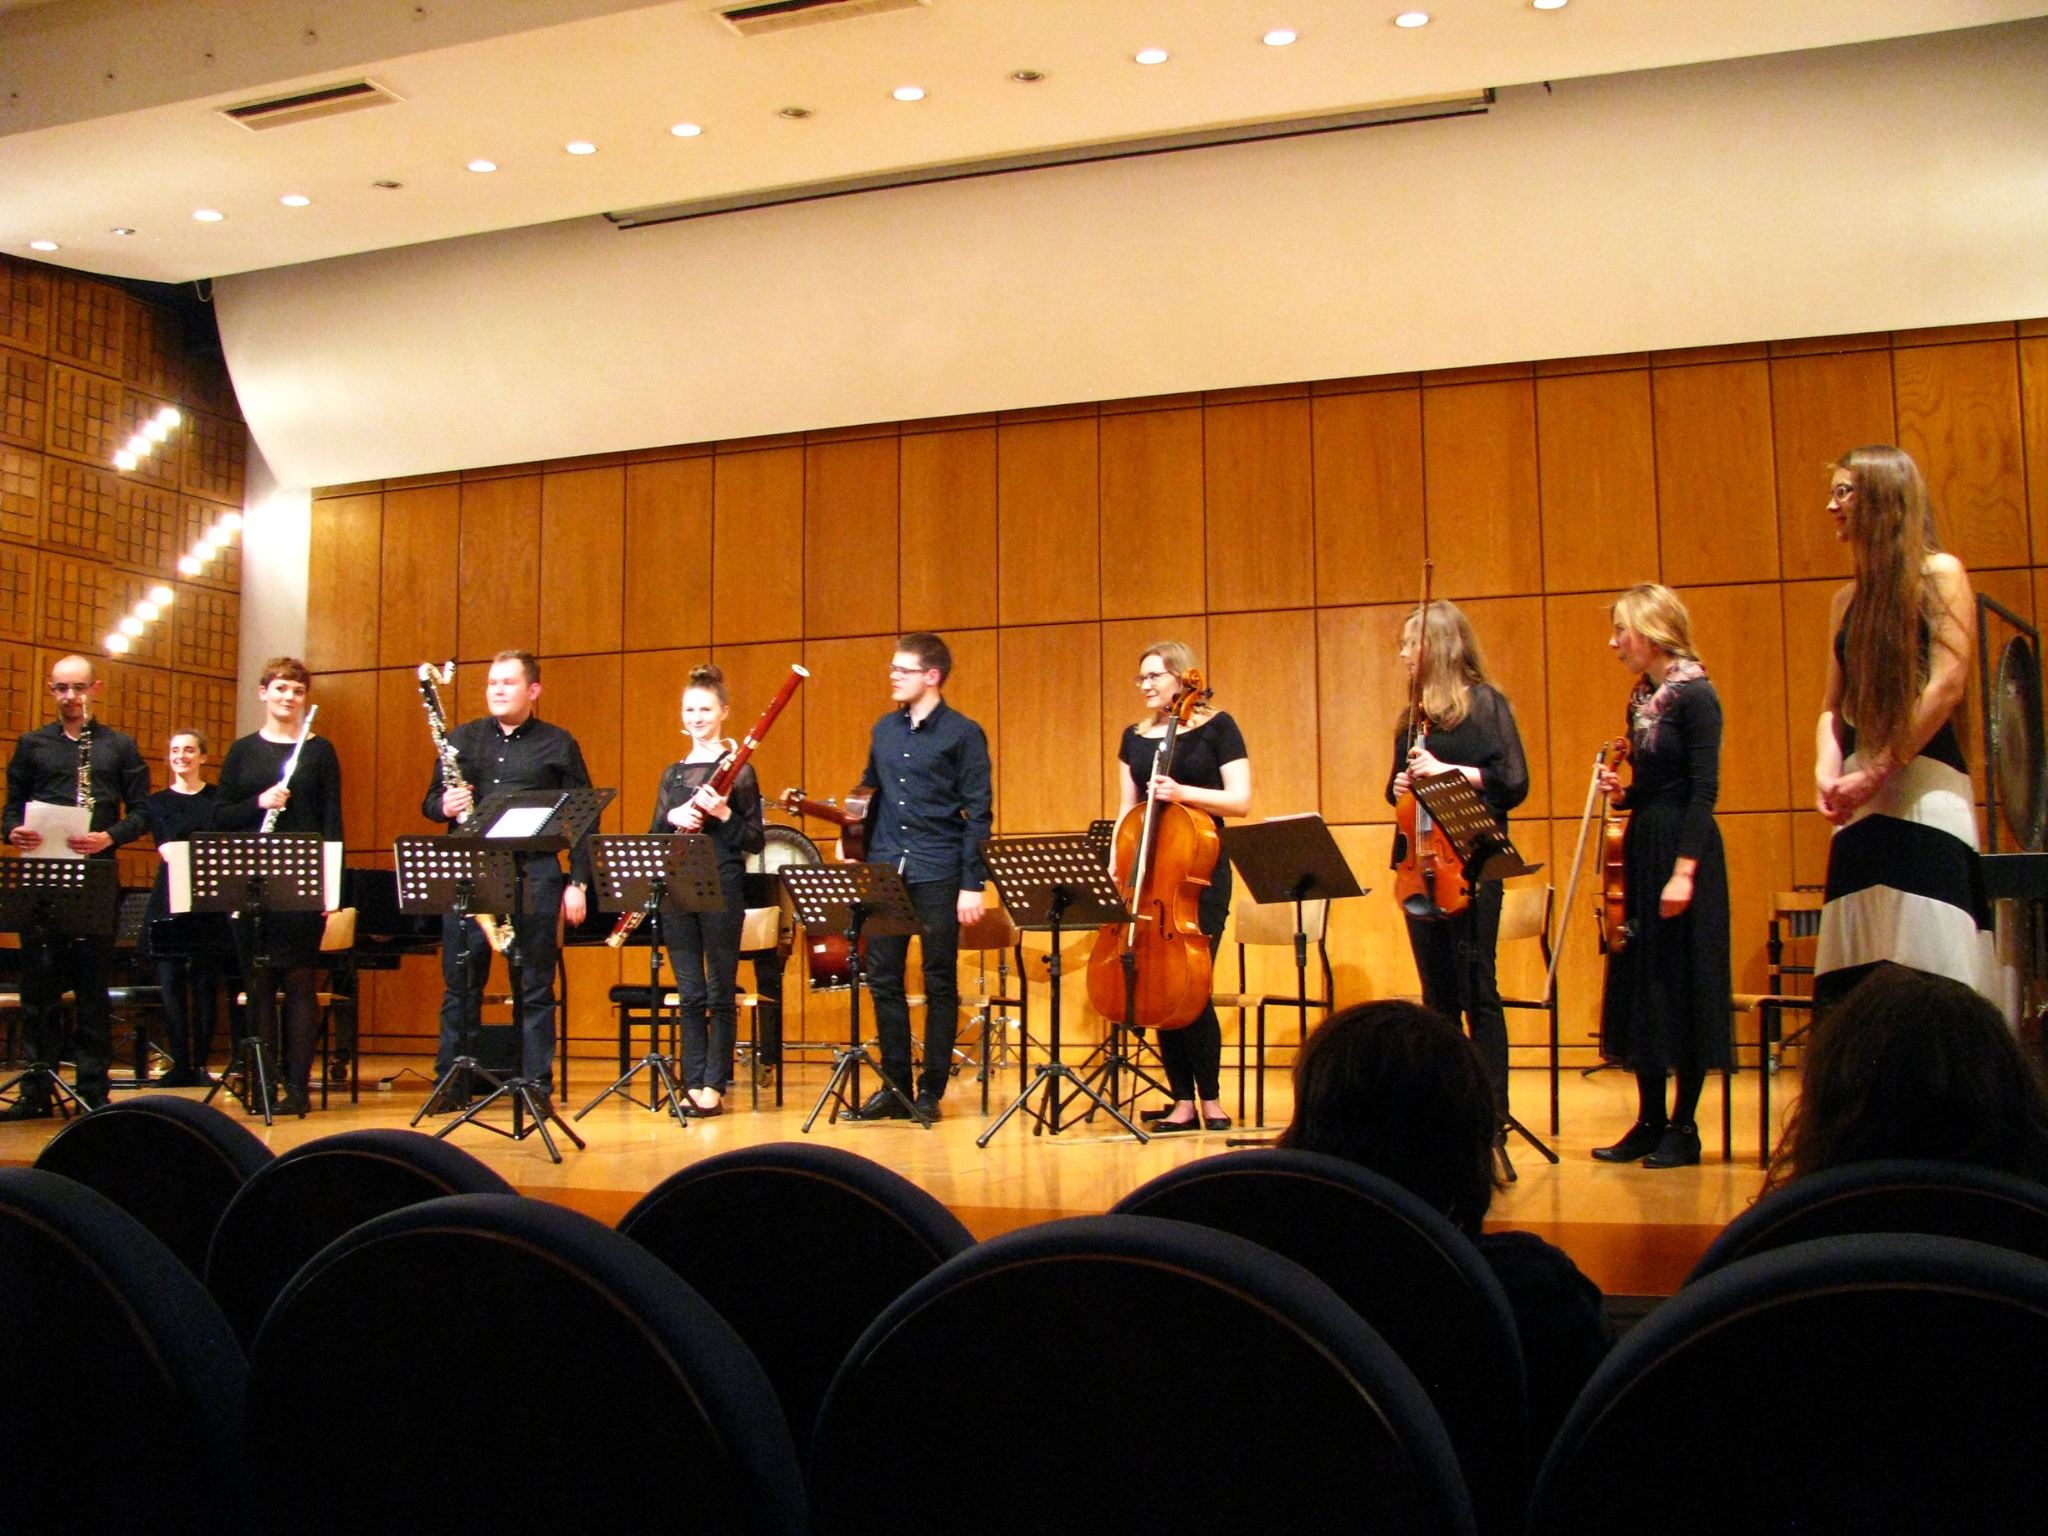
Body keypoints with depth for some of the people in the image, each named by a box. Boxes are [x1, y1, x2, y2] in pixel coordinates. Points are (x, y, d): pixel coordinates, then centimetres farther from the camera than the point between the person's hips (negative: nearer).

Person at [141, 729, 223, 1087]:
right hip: (169, 898, 2)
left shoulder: (218, 799, 7)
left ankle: (202, 1063, 5)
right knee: (170, 983, -1)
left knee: (205, 983, -1)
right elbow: (165, 847, -4)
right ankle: (180, 1065, 4)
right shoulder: (157, 802, 11)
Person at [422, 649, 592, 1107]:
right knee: (460, 983, 6)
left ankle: (537, 1084, 9)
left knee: (535, 986, 2)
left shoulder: (558, 744, 6)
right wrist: (444, 805, -10)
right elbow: (429, 803, 14)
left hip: (534, 874, -2)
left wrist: (578, 883, -3)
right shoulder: (462, 738, 13)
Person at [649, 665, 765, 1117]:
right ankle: (692, 1085, 11)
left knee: (720, 992, -1)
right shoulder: (672, 774, 14)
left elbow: (755, 841, -4)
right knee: (689, 993, 7)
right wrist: (672, 817, -7)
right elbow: (654, 837, 13)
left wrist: (723, 814, -20)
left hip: (723, 888, -5)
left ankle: (714, 1086, 5)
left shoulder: (738, 770, -1)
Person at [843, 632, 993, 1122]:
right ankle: (895, 1086, 16)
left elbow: (978, 814, -5)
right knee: (883, 979, 6)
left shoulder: (962, 734, -3)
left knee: (939, 983, 4)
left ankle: (931, 1091, 11)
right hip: (885, 870, 5)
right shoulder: (884, 729, 12)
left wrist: (972, 884, -11)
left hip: (938, 874, -5)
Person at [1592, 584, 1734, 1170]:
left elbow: (1703, 788, -17)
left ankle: (1683, 1128, 9)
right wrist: (1622, 791, -2)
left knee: (1683, 988, 0)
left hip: (1683, 850, -8)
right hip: (1641, 850, 8)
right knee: (1640, 987, 10)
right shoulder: (1641, 698, 12)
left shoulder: (1694, 695, -12)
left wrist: (1684, 869, -22)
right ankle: (1650, 1121, 18)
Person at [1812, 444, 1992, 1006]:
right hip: (1862, 807, 6)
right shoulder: (1848, 599, 18)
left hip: (1924, 790, -6)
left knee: (1928, 972, -10)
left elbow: (1947, 685, -9)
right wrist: (1827, 771, -3)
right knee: (1858, 982, 2)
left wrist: (1876, 772, -11)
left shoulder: (1940, 574, 0)